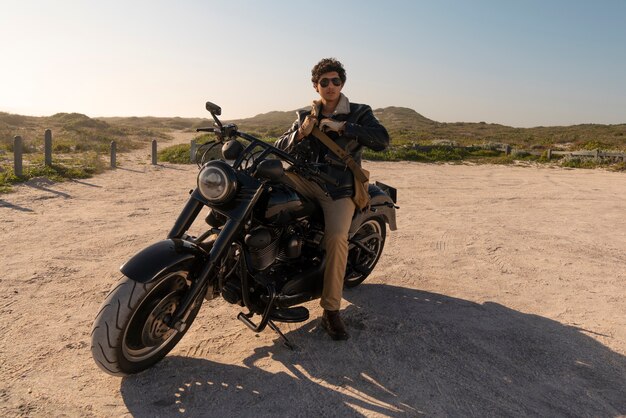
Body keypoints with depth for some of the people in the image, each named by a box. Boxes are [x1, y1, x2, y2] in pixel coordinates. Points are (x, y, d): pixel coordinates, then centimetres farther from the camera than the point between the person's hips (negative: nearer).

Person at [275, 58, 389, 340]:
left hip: (339, 188, -3)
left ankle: (331, 311, -17)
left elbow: (382, 140, -11)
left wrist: (342, 127, -16)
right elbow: (279, 149, 9)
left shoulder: (359, 113, 8)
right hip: (305, 180, 4)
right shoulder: (305, 116, 17)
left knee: (336, 236, -28)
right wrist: (301, 133, -11)